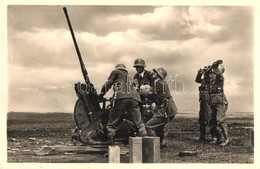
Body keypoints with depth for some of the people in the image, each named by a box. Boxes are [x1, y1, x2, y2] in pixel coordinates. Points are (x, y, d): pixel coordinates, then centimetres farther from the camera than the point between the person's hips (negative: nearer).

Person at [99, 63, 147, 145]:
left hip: (121, 97, -4)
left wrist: (101, 94, 29)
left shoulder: (116, 72, 24)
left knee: (112, 124, 0)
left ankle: (111, 144, -4)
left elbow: (108, 84, 19)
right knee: (139, 123, 2)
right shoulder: (129, 77, 39)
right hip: (134, 98, 5)